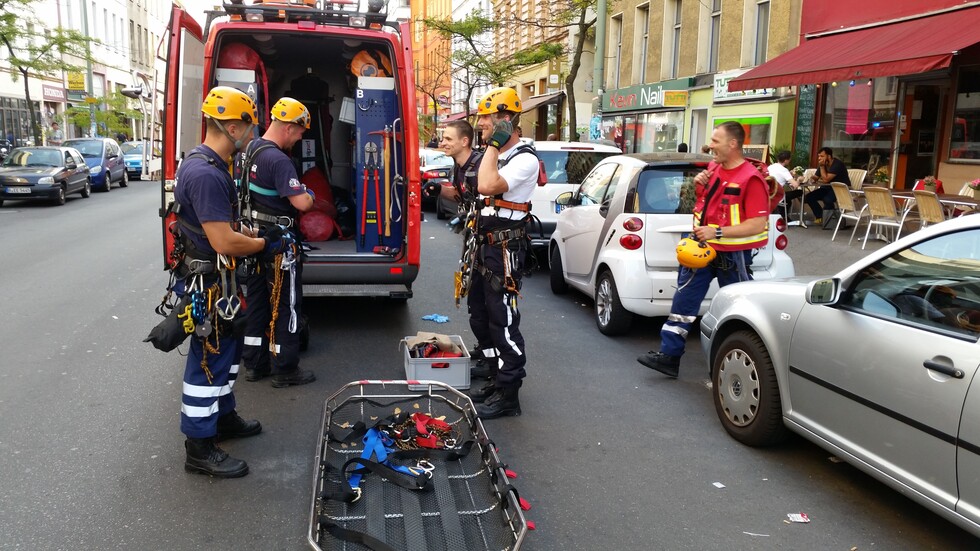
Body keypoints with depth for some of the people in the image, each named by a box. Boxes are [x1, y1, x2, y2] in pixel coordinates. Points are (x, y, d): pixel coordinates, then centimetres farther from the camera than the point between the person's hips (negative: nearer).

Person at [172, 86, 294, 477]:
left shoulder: (207, 164, 8)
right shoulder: (206, 174, -26)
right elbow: (224, 242, -29)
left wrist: (255, 236, 8)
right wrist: (265, 245, -14)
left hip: (218, 282, 11)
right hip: (205, 284, -10)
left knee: (227, 347, 22)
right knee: (208, 359, 0)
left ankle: (222, 416, 39)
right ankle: (200, 449, 12)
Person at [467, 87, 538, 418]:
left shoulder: (525, 160, -16)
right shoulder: (496, 155, 16)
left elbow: (487, 186, -30)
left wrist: (494, 145, -21)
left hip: (505, 250, -10)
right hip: (486, 245, 10)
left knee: (503, 322, -7)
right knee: (480, 315, 16)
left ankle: (508, 395, 2)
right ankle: (499, 381, 28)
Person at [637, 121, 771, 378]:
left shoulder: (750, 179, -17)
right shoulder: (712, 168, 7)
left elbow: (758, 224, -22)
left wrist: (716, 232, -26)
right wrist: (698, 184, 0)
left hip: (732, 255, -7)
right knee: (683, 300, 2)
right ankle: (669, 355, 5)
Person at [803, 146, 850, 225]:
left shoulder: (837, 164, -20)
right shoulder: (823, 165, 4)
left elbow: (826, 179, -26)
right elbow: (815, 178, 9)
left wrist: (822, 166, -21)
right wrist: (813, 179, -15)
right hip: (829, 188, 8)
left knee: (827, 199, -35)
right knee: (809, 197, -7)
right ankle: (819, 216, 2)